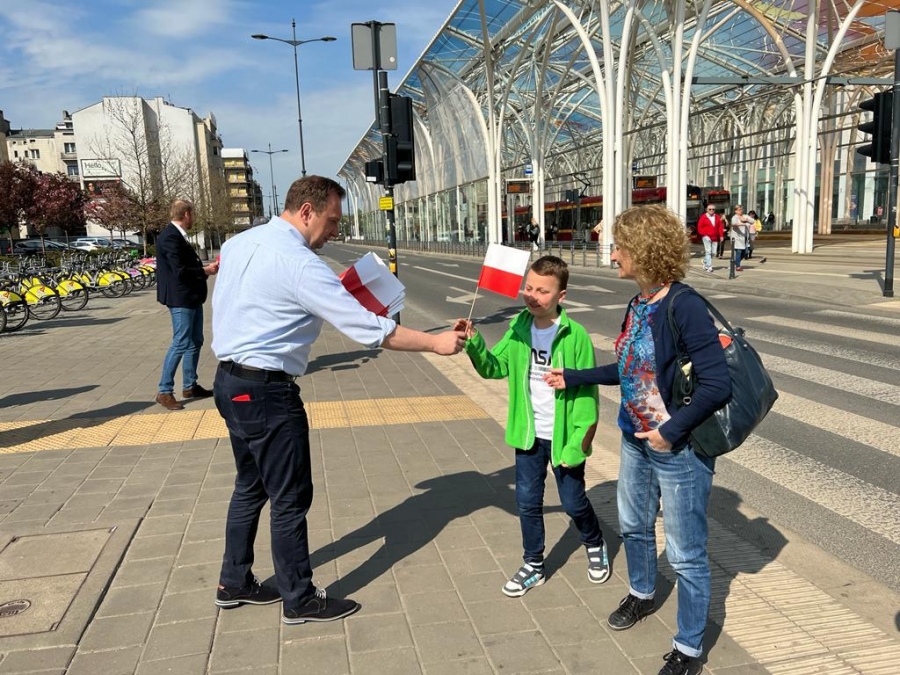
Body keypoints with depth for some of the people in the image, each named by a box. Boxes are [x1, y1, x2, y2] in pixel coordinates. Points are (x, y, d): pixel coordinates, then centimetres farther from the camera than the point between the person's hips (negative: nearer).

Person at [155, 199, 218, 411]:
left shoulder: (178, 235, 14)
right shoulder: (170, 237, -17)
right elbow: (180, 271, -23)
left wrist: (205, 267, 4)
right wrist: (205, 270, -12)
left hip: (192, 297, 11)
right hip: (180, 298, -10)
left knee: (195, 341, 15)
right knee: (180, 344, -8)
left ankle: (189, 386, 24)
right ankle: (164, 392, -1)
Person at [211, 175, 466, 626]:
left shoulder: (239, 242, 6)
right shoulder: (299, 265, -21)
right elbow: (371, 330, -21)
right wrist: (436, 343, -12)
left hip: (230, 381, 10)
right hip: (267, 392, -9)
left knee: (250, 486, 22)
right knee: (290, 498, 4)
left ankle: (234, 583, 37)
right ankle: (300, 600, 20)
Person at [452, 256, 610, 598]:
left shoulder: (574, 335, -18)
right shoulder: (519, 327, -3)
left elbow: (587, 391, -15)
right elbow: (495, 367, -4)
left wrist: (579, 440, -17)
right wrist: (474, 344, -22)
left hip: (562, 436, -4)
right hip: (528, 434, 4)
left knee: (573, 501, 13)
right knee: (527, 501, 12)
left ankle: (595, 546, 43)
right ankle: (533, 566, 31)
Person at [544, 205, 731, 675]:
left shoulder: (684, 306, -24)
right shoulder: (637, 305, 2)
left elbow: (717, 386, -27)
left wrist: (671, 431, -20)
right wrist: (573, 378, 18)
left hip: (681, 449, -8)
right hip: (636, 442, 9)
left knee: (685, 555, 7)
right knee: (634, 526, 27)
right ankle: (642, 595, 54)